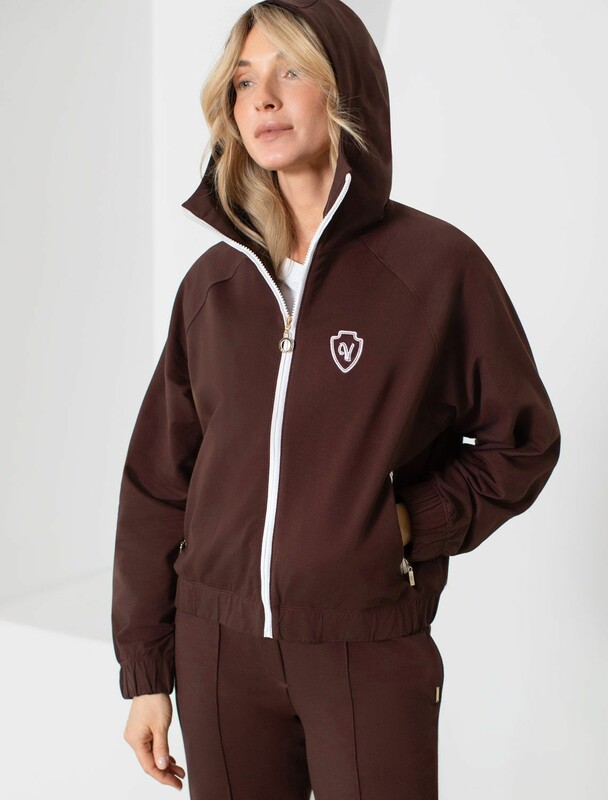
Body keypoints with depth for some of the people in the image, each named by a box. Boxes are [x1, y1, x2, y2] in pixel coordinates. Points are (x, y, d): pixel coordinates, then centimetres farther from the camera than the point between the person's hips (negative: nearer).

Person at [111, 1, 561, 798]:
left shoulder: (438, 264, -8)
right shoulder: (214, 281, 2)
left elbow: (521, 441, 0)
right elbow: (158, 479, 5)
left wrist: (408, 526, -14)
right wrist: (146, 671, 6)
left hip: (370, 656, -3)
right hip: (220, 648, 3)